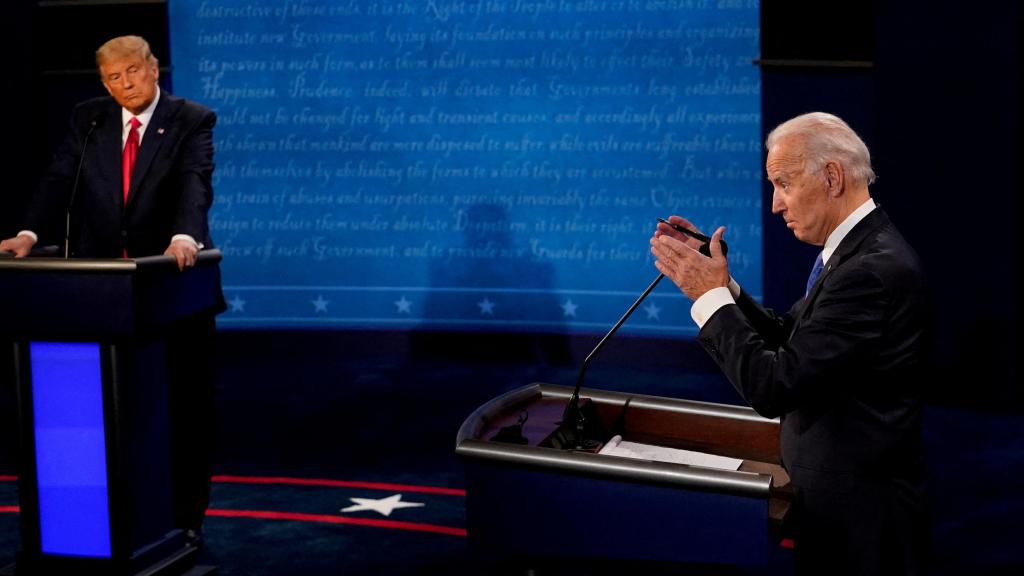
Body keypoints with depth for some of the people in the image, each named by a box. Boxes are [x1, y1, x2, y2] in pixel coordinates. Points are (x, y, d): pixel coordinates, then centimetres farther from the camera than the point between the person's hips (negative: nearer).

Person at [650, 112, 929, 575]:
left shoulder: (873, 269, -24)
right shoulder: (857, 250, 7)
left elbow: (774, 387, -25)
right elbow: (786, 342, 10)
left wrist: (711, 294, -16)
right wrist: (715, 278, 0)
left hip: (860, 513, -9)